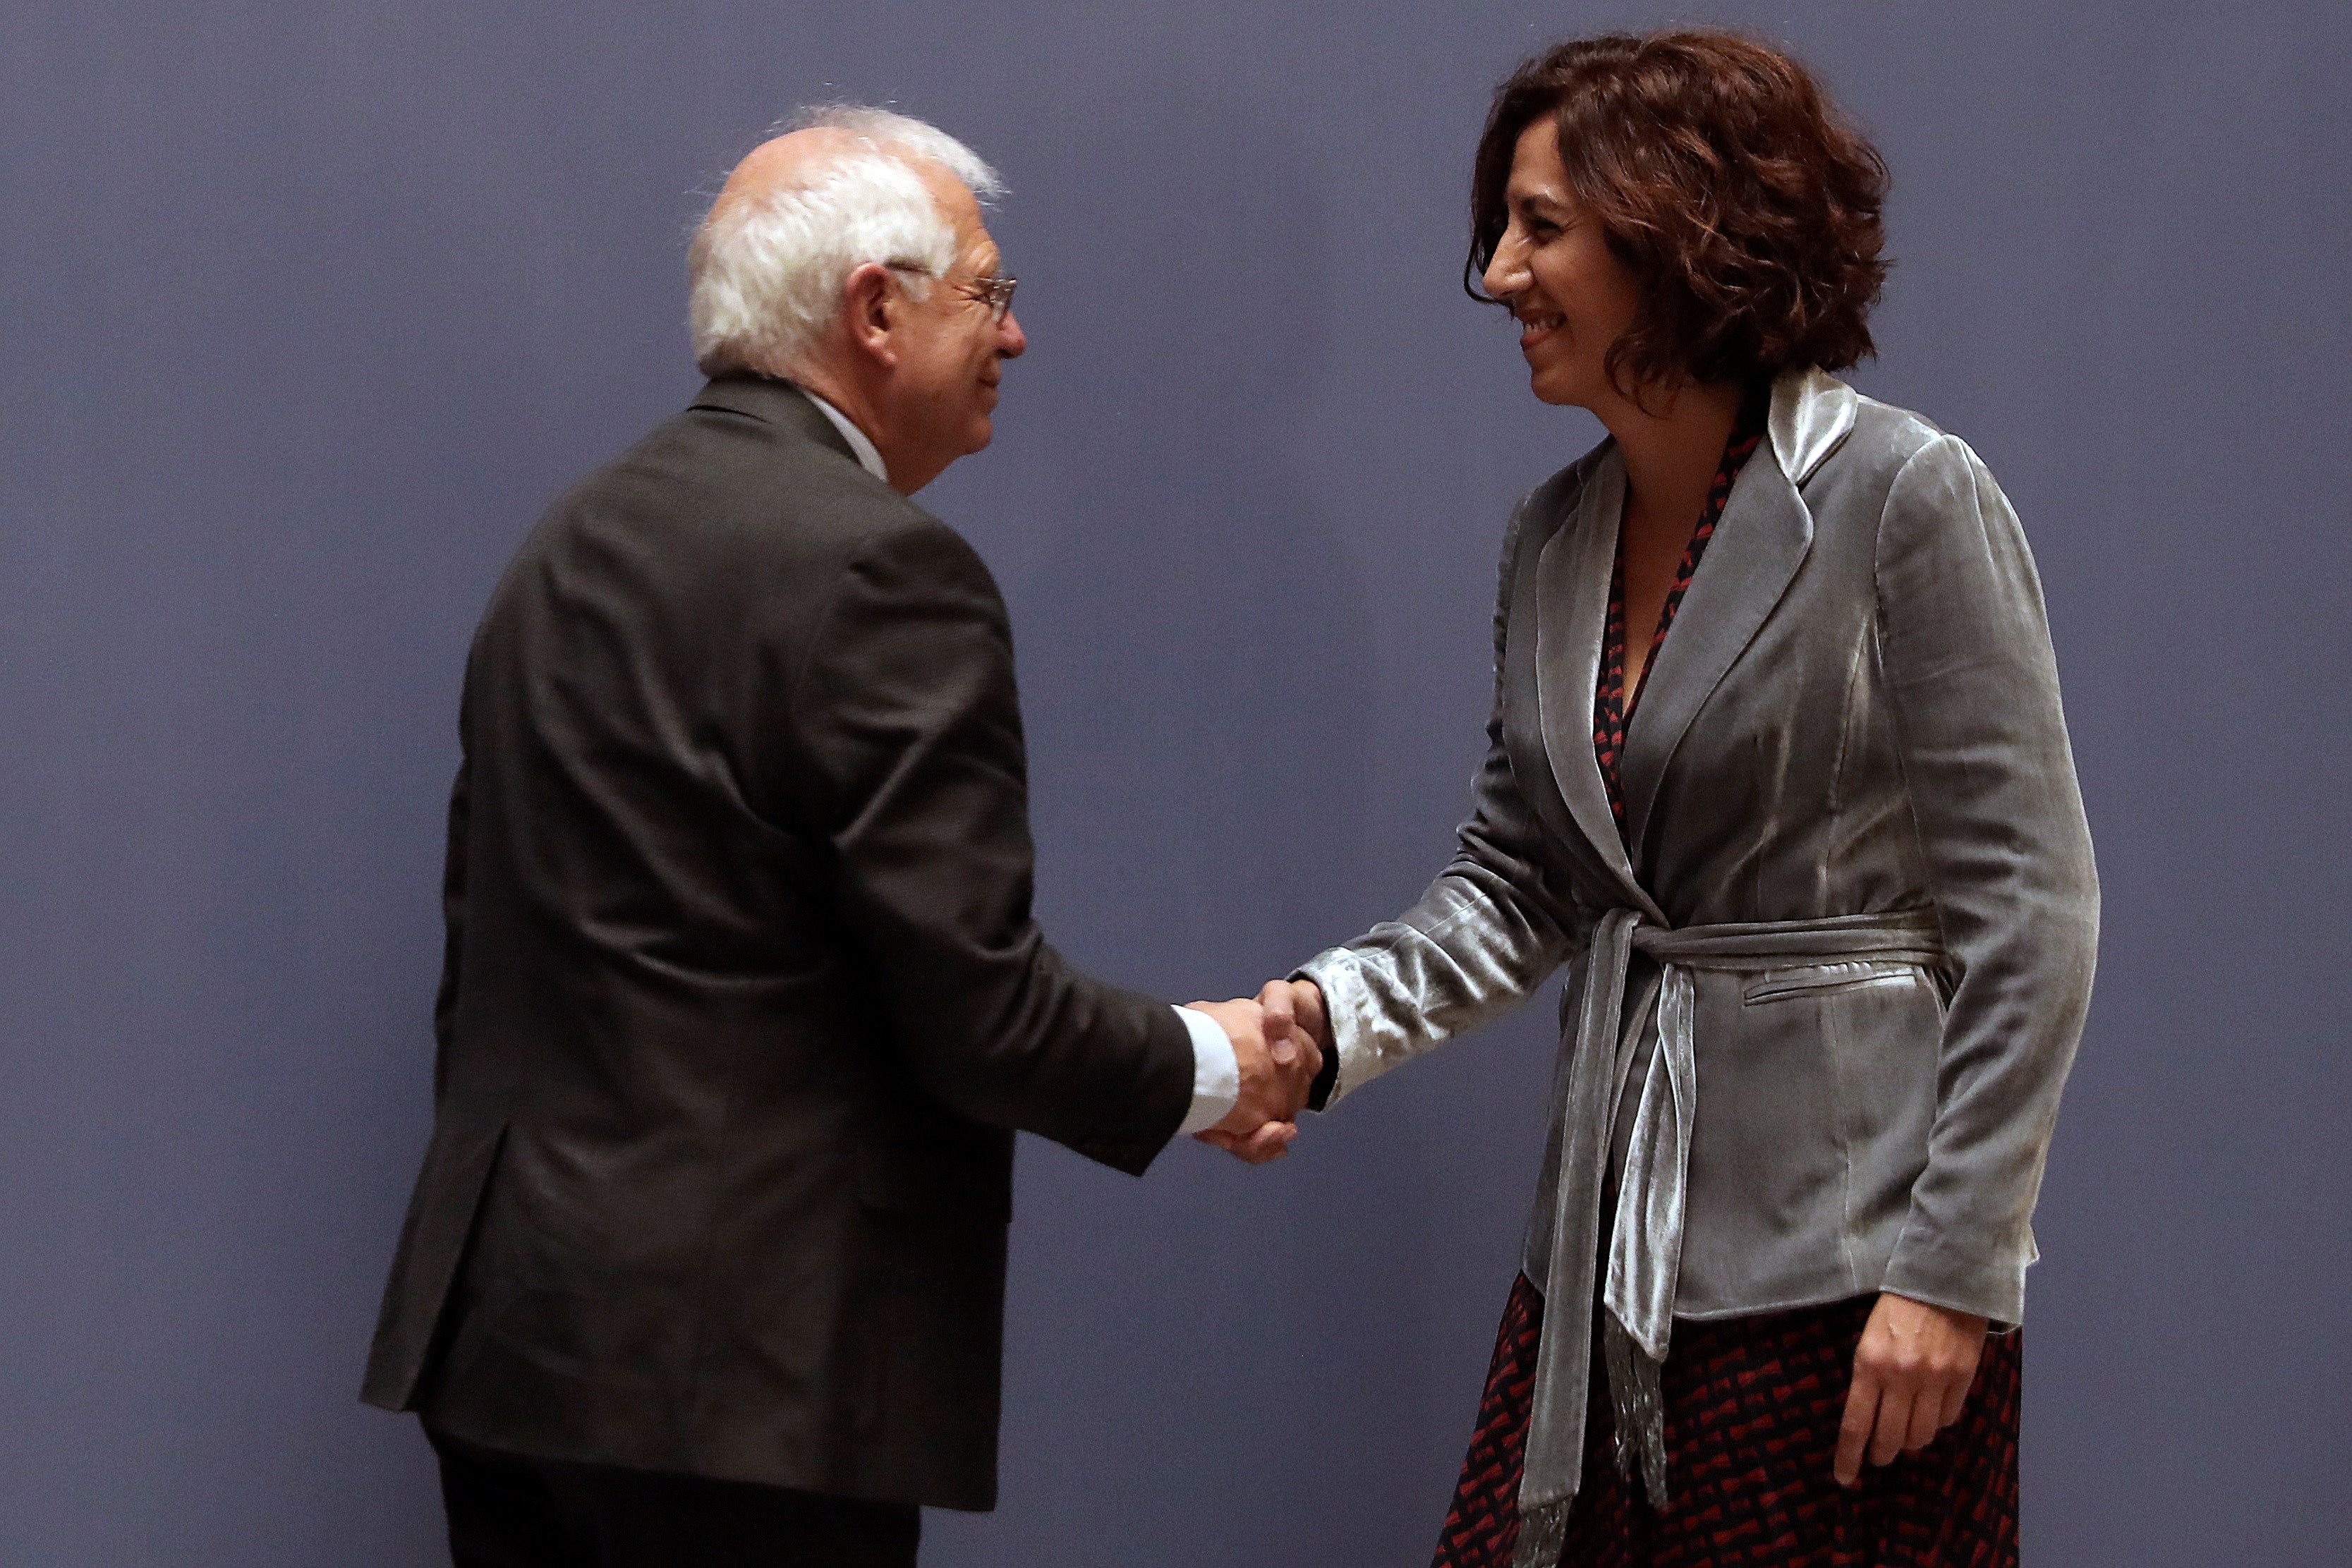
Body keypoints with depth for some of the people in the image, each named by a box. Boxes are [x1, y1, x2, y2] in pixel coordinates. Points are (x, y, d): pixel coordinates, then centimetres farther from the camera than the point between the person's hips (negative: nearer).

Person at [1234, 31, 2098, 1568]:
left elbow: (2028, 916, -12)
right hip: (1609, 1266, 6)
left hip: (1839, 1273, -6)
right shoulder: (1556, 537, 11)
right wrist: (1335, 1014, -5)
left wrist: (1953, 1272, -15)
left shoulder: (1905, 500, -10)